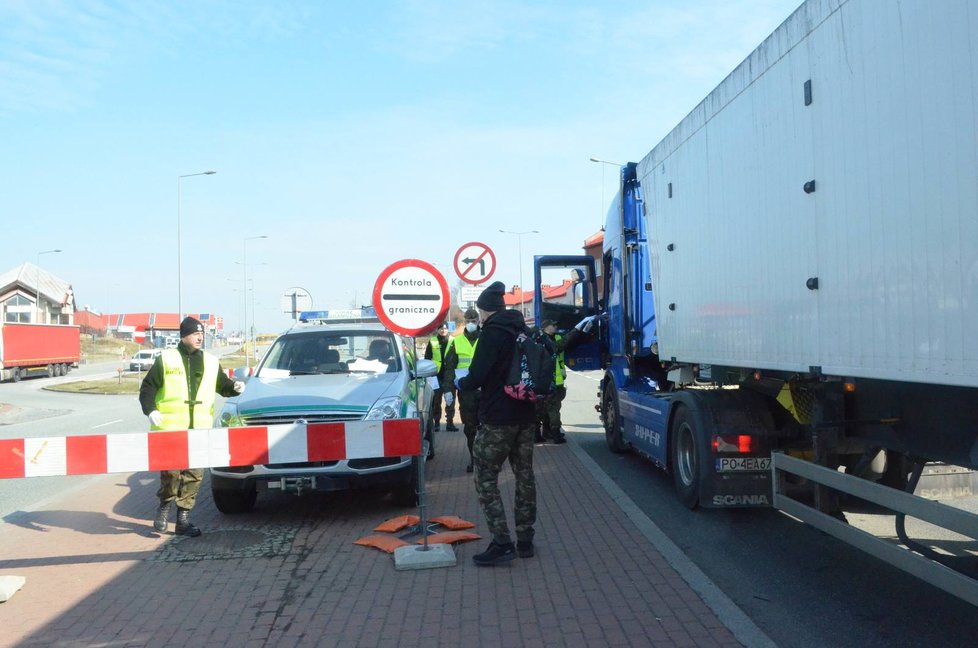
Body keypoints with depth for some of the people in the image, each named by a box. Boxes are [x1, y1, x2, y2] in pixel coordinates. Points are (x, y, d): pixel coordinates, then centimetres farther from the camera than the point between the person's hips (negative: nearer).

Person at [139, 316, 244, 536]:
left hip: (200, 428, 4)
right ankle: (164, 506, 19)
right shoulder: (166, 359, 3)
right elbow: (148, 387, 4)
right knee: (170, 470, -9)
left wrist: (234, 387, 1)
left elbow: (222, 384, 22)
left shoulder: (211, 362, 14)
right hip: (169, 427, -3)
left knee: (195, 474, 3)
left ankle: (183, 518, 14)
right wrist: (151, 410, -9)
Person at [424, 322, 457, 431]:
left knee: (450, 400, 4)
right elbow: (427, 358, 7)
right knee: (436, 400, 6)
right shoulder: (432, 341, 4)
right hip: (436, 376, 0)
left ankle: (450, 422, 11)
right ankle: (436, 422, 15)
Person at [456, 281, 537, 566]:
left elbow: (477, 377, -18)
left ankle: (502, 543, -6)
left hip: (497, 418, -8)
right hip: (526, 415, 8)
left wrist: (461, 383, 4)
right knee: (524, 475, 13)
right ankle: (525, 539, 20)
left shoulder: (492, 333, -13)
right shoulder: (523, 331, 11)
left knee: (486, 478, -1)